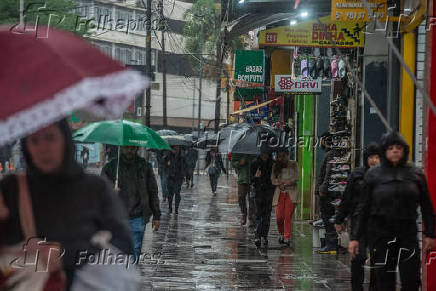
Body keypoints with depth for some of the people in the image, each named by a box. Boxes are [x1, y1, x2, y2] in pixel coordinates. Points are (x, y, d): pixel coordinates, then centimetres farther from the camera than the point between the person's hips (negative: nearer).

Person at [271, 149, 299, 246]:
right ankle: (281, 234, 19)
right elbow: (273, 180, 4)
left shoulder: (293, 164, 6)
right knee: (279, 217, -6)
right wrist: (282, 182, -12)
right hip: (279, 193, 2)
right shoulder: (276, 166, 12)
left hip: (291, 193, -2)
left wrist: (284, 184, -8)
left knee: (288, 216, -10)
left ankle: (287, 238, -5)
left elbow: (296, 178, -2)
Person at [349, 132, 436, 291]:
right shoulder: (373, 175, 4)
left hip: (408, 232, 0)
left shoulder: (415, 175, 6)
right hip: (380, 234, 0)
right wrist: (354, 237, 1)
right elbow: (363, 208, 4)